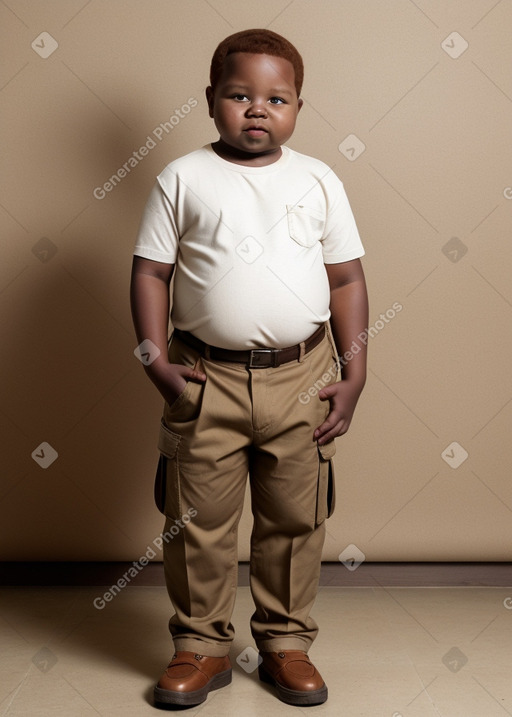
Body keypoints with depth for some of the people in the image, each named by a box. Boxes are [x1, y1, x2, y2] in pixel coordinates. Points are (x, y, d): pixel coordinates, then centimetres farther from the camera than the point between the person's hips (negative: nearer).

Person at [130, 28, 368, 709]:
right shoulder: (184, 179, 1)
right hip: (208, 378, -1)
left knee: (295, 521, 12)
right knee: (198, 522, 8)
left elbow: (347, 279, 7)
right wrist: (157, 363, -8)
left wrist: (354, 376, 1)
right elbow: (150, 271, 1)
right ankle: (202, 646, 28)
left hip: (303, 378, 2)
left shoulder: (319, 181, 5)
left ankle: (285, 642, 31)